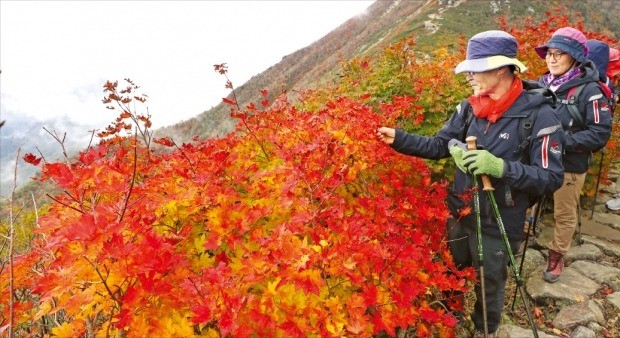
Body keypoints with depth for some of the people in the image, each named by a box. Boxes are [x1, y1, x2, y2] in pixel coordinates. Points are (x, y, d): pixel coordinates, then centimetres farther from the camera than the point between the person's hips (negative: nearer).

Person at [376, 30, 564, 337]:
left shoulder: (539, 115, -19)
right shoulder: (469, 108, -4)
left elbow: (551, 178, -20)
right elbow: (440, 145, 2)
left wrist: (502, 168, -33)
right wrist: (400, 139, -10)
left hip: (499, 224, -5)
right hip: (460, 214, 5)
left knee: (489, 284, 18)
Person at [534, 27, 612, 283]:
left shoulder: (589, 90, -16)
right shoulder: (542, 83, -2)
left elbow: (600, 134, -17)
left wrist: (563, 140, -24)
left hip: (570, 165, -4)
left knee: (564, 214, 14)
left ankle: (557, 255, 34)